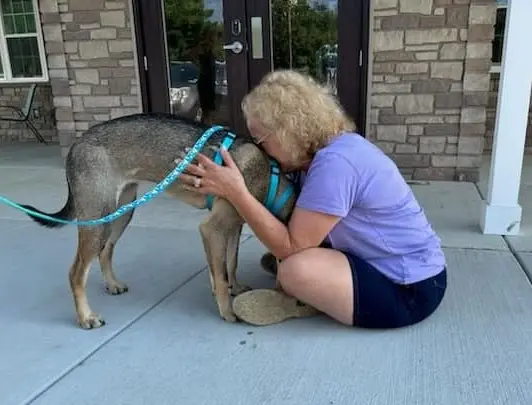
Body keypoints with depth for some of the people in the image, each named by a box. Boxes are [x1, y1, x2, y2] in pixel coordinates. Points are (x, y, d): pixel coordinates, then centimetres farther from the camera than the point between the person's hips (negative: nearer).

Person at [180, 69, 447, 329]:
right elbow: (295, 233, 5)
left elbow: (291, 245, -25)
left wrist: (236, 192, -25)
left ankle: (303, 303, 0)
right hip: (399, 266, 9)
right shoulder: (330, 147, 3)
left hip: (411, 289, -9)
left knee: (295, 270, -27)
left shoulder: (334, 163, -27)